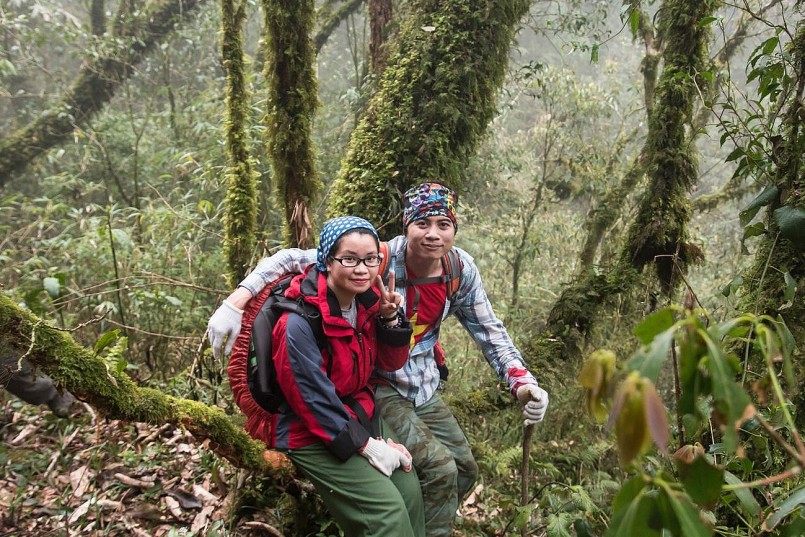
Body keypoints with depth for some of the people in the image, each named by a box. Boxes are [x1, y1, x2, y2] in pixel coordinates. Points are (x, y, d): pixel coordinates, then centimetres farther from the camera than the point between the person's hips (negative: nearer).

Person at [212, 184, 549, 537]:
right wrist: (235, 304, -36)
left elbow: (490, 332, 0)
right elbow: (293, 260, -26)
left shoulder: (461, 269, -9)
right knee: (439, 469, -17)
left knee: (465, 470, 11)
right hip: (377, 387, -6)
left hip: (425, 389, 6)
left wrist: (523, 383, -14)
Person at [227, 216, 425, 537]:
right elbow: (312, 399, -22)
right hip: (312, 433, -6)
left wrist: (389, 318, -16)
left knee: (410, 491, -3)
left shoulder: (367, 301, -5)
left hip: (361, 414, 7)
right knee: (387, 510, -14)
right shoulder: (301, 322, -27)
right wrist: (365, 445, -16)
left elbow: (391, 364, 3)